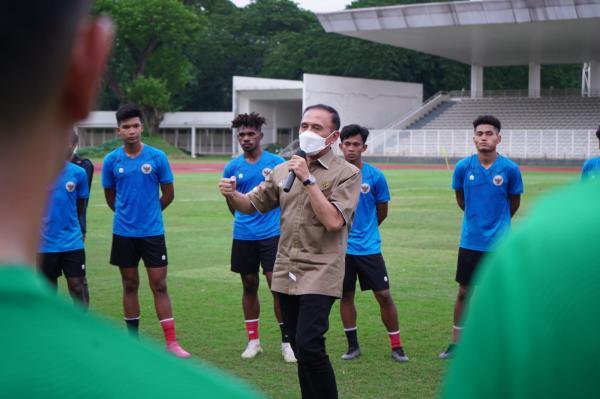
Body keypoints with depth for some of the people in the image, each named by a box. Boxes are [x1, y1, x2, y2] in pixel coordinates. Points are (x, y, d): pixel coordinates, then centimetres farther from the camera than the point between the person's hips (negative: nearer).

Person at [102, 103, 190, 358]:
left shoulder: (157, 157, -4)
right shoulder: (111, 160, -1)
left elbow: (168, 194, 5)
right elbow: (110, 197, 12)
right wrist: (127, 214, 12)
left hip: (153, 231, -1)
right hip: (124, 233, 1)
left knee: (159, 286, -2)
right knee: (130, 285, 9)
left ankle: (171, 342, 0)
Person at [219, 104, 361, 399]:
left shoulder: (346, 173, -6)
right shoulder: (284, 170, 10)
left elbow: (333, 221, -18)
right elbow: (252, 205, 16)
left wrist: (308, 180, -18)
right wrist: (232, 195, -6)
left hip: (319, 273, -6)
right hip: (286, 273, 6)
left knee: (308, 346, -17)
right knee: (300, 349, 11)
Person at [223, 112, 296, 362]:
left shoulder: (276, 163, -1)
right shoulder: (232, 167, 5)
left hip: (272, 234, -2)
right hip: (243, 236, 3)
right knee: (249, 286, 9)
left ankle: (287, 341, 1)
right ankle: (253, 341, 19)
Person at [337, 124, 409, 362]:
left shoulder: (375, 176, -3)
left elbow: (382, 211, 7)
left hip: (368, 247, -1)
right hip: (341, 247, 1)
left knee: (384, 295, -1)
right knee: (346, 295, 7)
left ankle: (396, 346, 9)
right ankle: (353, 345, 20)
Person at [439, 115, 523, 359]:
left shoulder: (510, 169, -9)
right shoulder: (463, 167, -5)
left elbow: (514, 202, 7)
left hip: (499, 244, -1)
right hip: (470, 241, 2)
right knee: (464, 292, 8)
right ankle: (456, 343, 20)